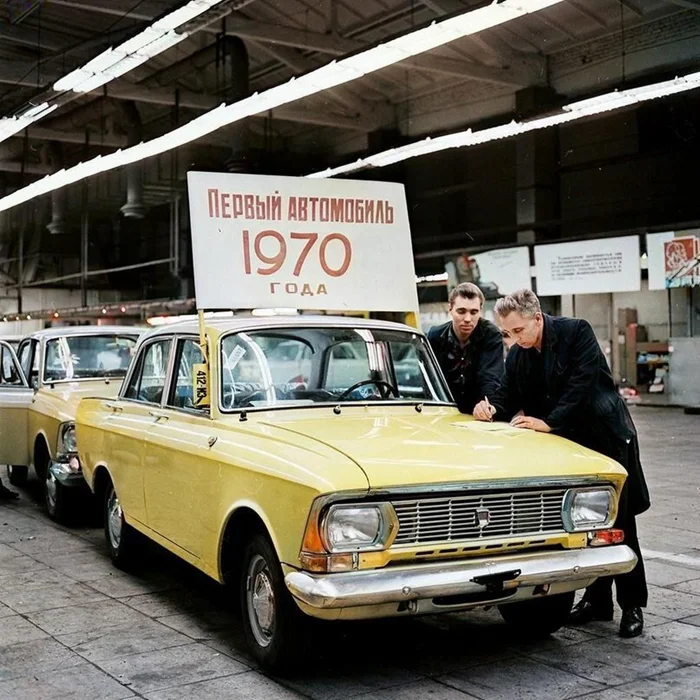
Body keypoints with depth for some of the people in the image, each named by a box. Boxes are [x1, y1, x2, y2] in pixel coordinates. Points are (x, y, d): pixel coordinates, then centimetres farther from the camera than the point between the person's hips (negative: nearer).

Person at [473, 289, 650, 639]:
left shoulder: (577, 332, -14)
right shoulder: (517, 354, 4)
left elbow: (582, 385, -22)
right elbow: (508, 395, 5)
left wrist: (549, 422, -27)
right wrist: (491, 409, -18)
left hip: (606, 437, -5)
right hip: (566, 444, 6)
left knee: (618, 524, -1)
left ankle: (632, 606, 8)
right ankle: (598, 599, 21)